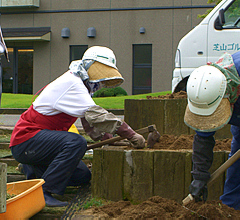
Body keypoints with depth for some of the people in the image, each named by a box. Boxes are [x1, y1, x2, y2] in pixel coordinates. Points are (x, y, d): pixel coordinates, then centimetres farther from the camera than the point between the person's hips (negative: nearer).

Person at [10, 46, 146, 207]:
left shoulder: (80, 85, 13)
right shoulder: (71, 83, -19)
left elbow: (90, 124, 18)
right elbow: (96, 115, -30)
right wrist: (131, 135, -30)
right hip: (25, 140, -10)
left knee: (83, 175, 6)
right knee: (77, 143, -31)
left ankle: (34, 170, 19)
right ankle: (43, 192, -27)